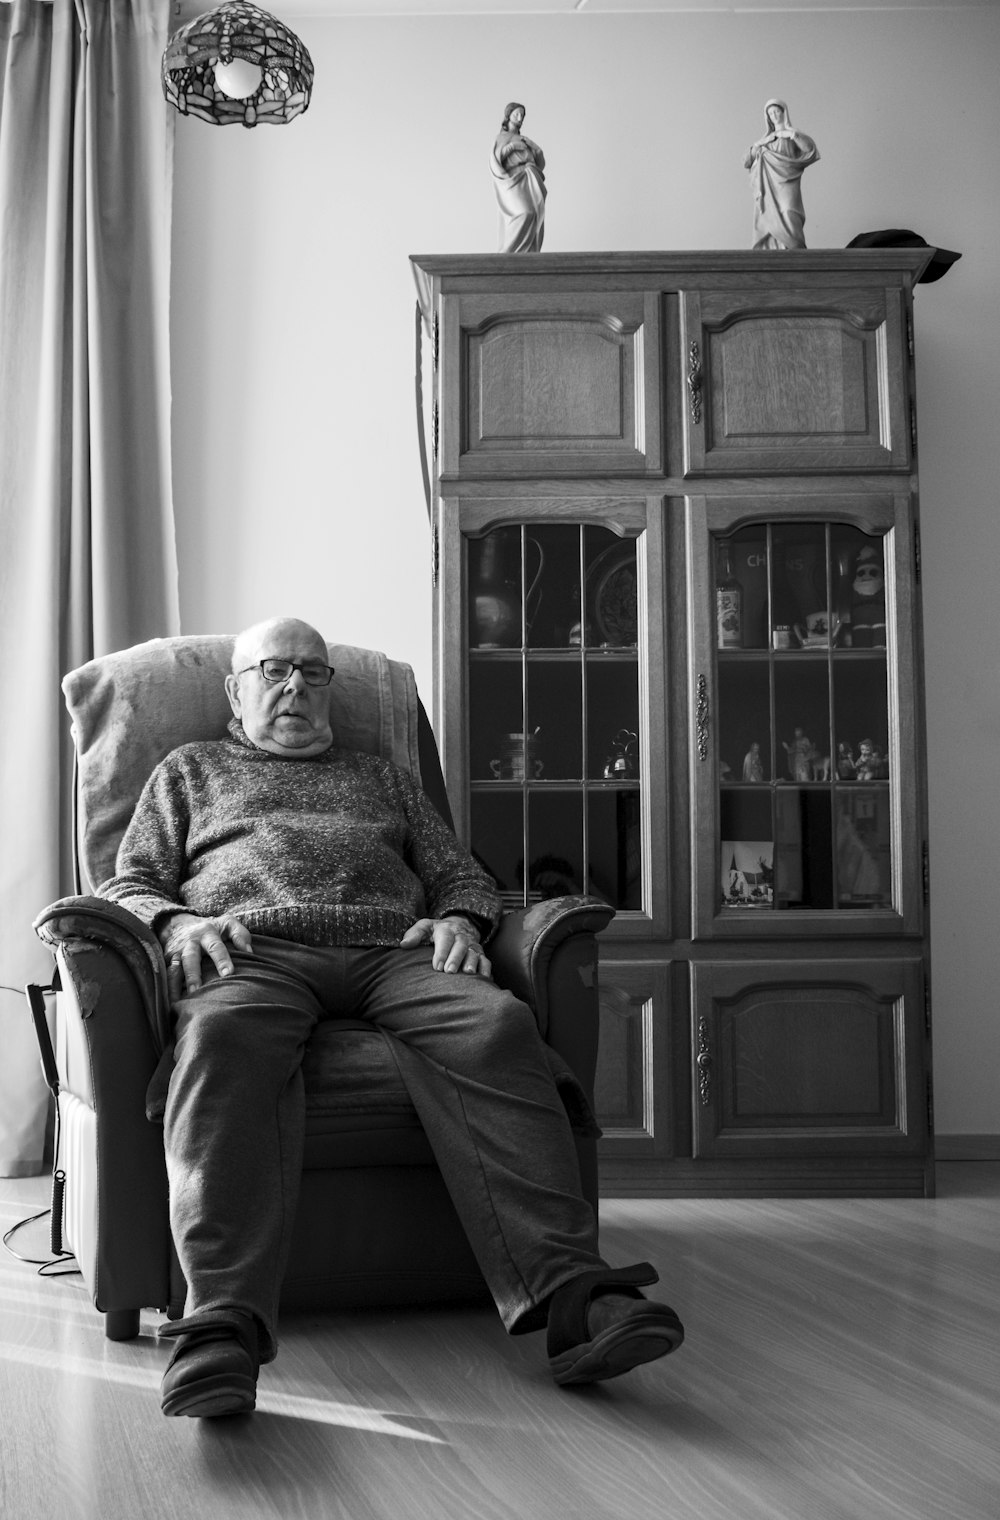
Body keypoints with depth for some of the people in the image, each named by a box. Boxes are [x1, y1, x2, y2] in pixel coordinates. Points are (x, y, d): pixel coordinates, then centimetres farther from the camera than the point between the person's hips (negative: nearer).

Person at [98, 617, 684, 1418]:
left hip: (392, 949, 2)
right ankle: (224, 1324, -51)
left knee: (498, 1026, -33)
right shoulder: (189, 771, 31)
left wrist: (459, 919, 3)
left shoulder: (384, 778, 36)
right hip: (253, 952, -2)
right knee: (223, 1038, -40)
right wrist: (177, 923, -4)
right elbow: (128, 886, 21)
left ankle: (566, 1288, -45)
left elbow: (462, 874, 28)